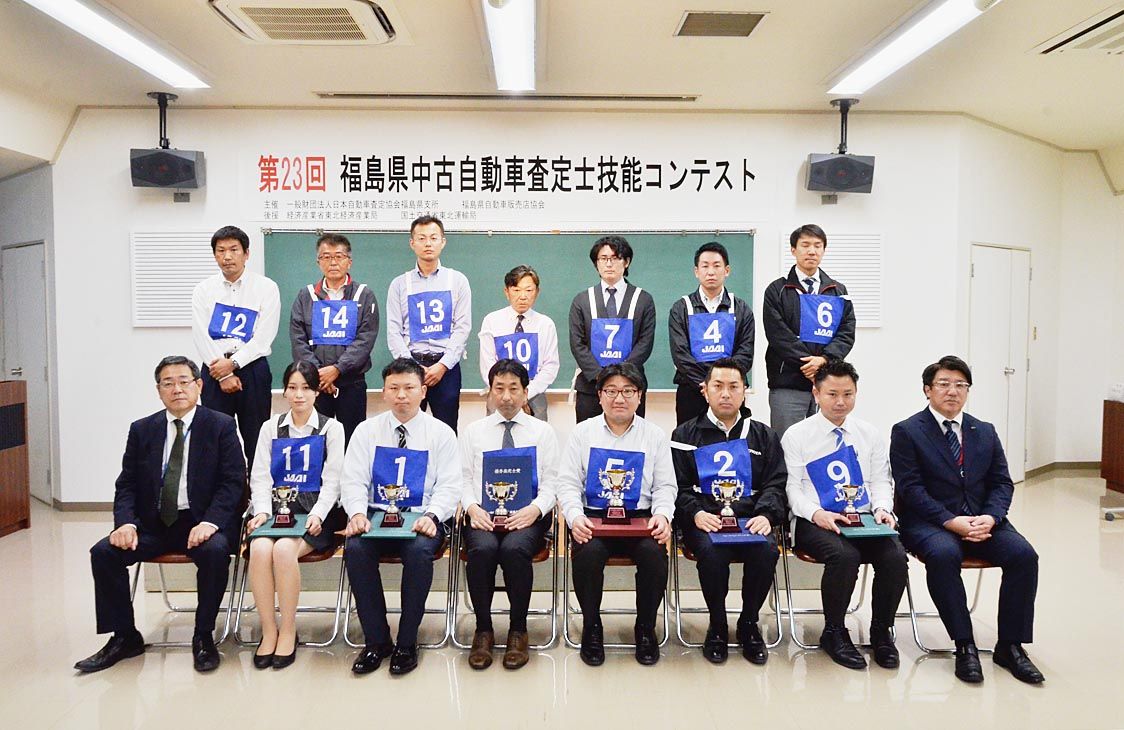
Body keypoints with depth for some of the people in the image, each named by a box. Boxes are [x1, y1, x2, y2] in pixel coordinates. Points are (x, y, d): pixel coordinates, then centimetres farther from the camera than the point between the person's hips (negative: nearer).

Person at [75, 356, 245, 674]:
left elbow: (232, 481, -7)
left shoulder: (221, 426, -1)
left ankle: (203, 636, -11)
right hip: (153, 525, 4)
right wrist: (125, 523, -11)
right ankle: (124, 637, 2)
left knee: (215, 550, -32)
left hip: (201, 523, -4)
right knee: (103, 552, -17)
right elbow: (127, 484, 8)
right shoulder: (142, 430, 10)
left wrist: (210, 522, -22)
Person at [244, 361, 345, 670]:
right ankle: (269, 630, -14)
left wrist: (317, 515, -14)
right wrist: (262, 511, -8)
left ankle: (288, 632, -14)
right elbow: (260, 476, 10)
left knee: (284, 549, -31)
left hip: (314, 510, -2)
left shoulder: (331, 428, 7)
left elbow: (332, 481, 1)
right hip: (277, 508, 3)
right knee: (260, 548, -29)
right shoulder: (271, 428, 16)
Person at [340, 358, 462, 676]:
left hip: (422, 518, -2)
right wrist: (357, 513, -17)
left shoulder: (441, 433, 4)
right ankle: (376, 640, -11)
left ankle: (407, 643, -14)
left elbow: (449, 486, -1)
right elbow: (353, 480, 4)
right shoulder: (367, 430, 10)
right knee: (355, 548, -29)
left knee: (420, 551, -33)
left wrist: (431, 515, -21)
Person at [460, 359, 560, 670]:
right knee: (482, 549, -32)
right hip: (483, 513, 1)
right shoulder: (473, 431, 16)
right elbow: (463, 478, 9)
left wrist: (534, 509, -14)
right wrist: (472, 507, -11)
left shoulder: (543, 431, 12)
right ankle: (483, 629, -10)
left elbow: (551, 483, 5)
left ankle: (518, 630, -10)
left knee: (514, 549, -33)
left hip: (527, 514, -1)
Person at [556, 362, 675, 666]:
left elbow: (665, 486, 10)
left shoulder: (654, 435, 11)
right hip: (593, 516, 0)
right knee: (588, 553, -32)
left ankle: (646, 627, -4)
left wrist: (662, 515, -11)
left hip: (640, 517, 1)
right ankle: (591, 627, -6)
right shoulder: (583, 432, 9)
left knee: (654, 553, -30)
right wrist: (575, 515, -15)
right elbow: (568, 482, 4)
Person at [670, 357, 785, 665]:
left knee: (767, 549, -31)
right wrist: (695, 513, -14)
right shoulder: (685, 435, 14)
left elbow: (775, 484, 11)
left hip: (749, 518, 2)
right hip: (704, 519, -1)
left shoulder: (763, 435, 20)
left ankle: (749, 623, -5)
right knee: (711, 550, -34)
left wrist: (765, 514, -9)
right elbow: (678, 486, 5)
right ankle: (717, 625, -7)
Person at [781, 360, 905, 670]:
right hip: (817, 522, -3)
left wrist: (882, 508, -4)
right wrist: (816, 514, -18)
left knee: (896, 556, -26)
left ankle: (881, 631, -1)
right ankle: (834, 632, -8)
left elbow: (880, 481, 17)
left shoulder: (871, 435, 15)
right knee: (844, 555, -33)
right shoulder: (796, 435, 2)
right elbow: (792, 487, -2)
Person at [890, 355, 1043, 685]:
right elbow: (911, 488, -8)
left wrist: (990, 517, -11)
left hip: (982, 520, 5)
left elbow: (1002, 483, 10)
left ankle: (1009, 646, -8)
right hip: (929, 522, -4)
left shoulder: (985, 432, 15)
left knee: (1024, 554, -21)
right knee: (943, 554, -35)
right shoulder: (907, 431, -1)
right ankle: (964, 646, -21)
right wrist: (950, 521, -19)